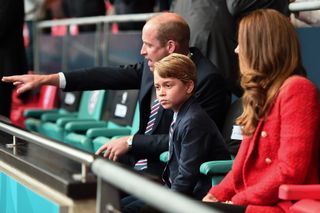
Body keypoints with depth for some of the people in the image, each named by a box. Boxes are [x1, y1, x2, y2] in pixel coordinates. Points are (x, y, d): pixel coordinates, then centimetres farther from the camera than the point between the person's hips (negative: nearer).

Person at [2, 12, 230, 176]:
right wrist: (45, 79, 2)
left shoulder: (208, 79, -20)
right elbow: (113, 76, 3)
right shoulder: (155, 65, 3)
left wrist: (131, 142, -16)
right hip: (141, 160, 8)